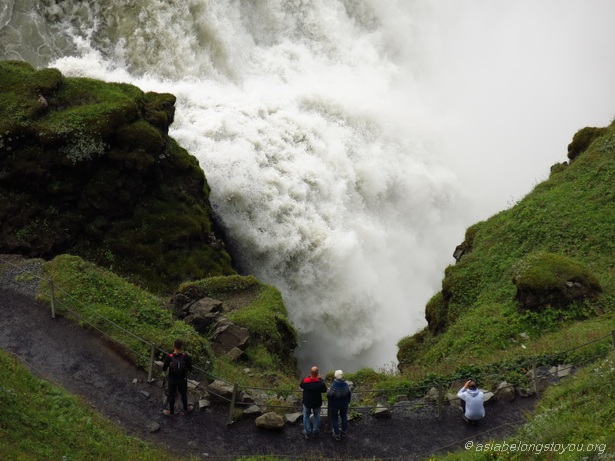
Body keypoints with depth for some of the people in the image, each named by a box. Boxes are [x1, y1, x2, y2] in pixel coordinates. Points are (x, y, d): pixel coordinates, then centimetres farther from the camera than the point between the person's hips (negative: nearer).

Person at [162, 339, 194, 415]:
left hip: (172, 380, -1)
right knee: (184, 394, 25)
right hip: (183, 379, 1)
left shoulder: (169, 357, -23)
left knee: (171, 395, 21)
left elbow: (164, 369, -12)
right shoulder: (186, 357, -22)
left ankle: (171, 411, 39)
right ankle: (186, 410, 45)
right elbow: (190, 369, -11)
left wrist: (164, 364, 10)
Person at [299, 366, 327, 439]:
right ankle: (315, 432, 30)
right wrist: (321, 379, -4)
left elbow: (301, 385, -1)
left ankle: (307, 433, 23)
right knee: (317, 416, 22)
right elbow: (324, 390, -8)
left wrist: (309, 377, 0)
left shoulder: (305, 380, -23)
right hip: (317, 403, 0)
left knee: (306, 416, 20)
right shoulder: (320, 382, -27)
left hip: (307, 402, 0)